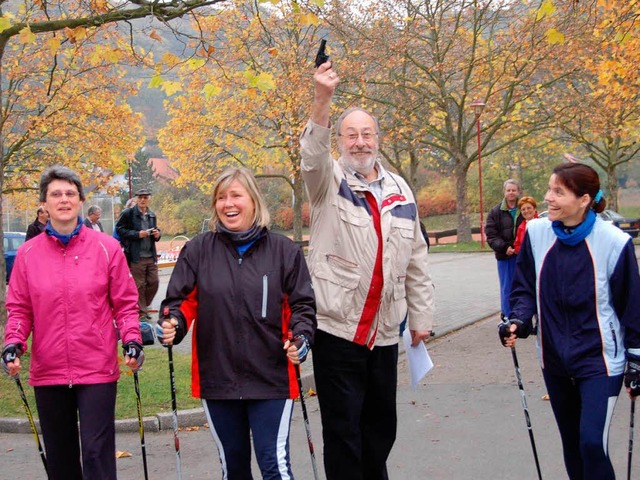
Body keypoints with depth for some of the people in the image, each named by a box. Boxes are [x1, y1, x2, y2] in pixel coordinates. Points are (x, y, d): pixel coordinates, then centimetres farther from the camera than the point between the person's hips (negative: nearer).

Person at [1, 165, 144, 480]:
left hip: (97, 370, -3)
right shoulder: (28, 253, 3)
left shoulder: (106, 248, -2)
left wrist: (132, 340, -12)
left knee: (96, 452, -3)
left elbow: (125, 303, 2)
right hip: (47, 372, 3)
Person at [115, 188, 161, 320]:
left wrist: (157, 234, 2)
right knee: (139, 286, 2)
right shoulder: (128, 213, -5)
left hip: (151, 256, 6)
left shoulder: (152, 215, 14)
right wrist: (137, 234, -17)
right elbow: (119, 230, -7)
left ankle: (143, 307, 25)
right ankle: (141, 313, 12)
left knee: (154, 282, 5)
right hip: (136, 256, -5)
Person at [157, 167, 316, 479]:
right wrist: (172, 326, -18)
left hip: (271, 380, -2)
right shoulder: (198, 250, 2)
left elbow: (302, 304, 3)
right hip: (216, 379, 2)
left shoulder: (284, 250, 0)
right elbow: (180, 300, 2)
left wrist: (301, 337, -16)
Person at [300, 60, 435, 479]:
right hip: (337, 329, -4)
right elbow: (313, 154, -26)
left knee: (382, 423, 16)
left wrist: (421, 317, 13)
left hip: (385, 332, 5)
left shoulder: (399, 190, 11)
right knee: (343, 429, 2)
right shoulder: (329, 182, -1)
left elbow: (416, 262, 14)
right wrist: (322, 100, -42)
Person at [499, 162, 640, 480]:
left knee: (592, 442, -14)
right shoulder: (536, 233, -7)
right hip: (555, 359, 4)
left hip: (600, 360, -4)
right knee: (571, 442, 16)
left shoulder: (613, 242, -17)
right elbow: (525, 287, 7)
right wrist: (519, 320, -11)